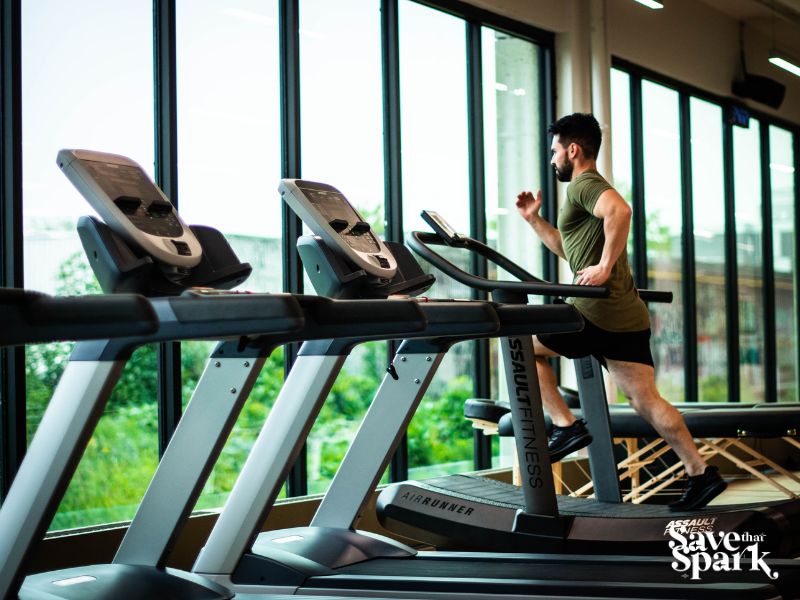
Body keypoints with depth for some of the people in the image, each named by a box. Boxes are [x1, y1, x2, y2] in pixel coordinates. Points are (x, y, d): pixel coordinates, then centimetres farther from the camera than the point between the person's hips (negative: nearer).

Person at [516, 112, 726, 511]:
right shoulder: (590, 189, 26)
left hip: (599, 313, -10)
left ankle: (566, 426, 2)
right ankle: (700, 474, 5)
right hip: (627, 316, 10)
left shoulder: (583, 184, -7)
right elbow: (568, 249, 37)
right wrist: (534, 219, 30)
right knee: (645, 400, 7)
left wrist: (605, 266, -27)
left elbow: (620, 210, -30)